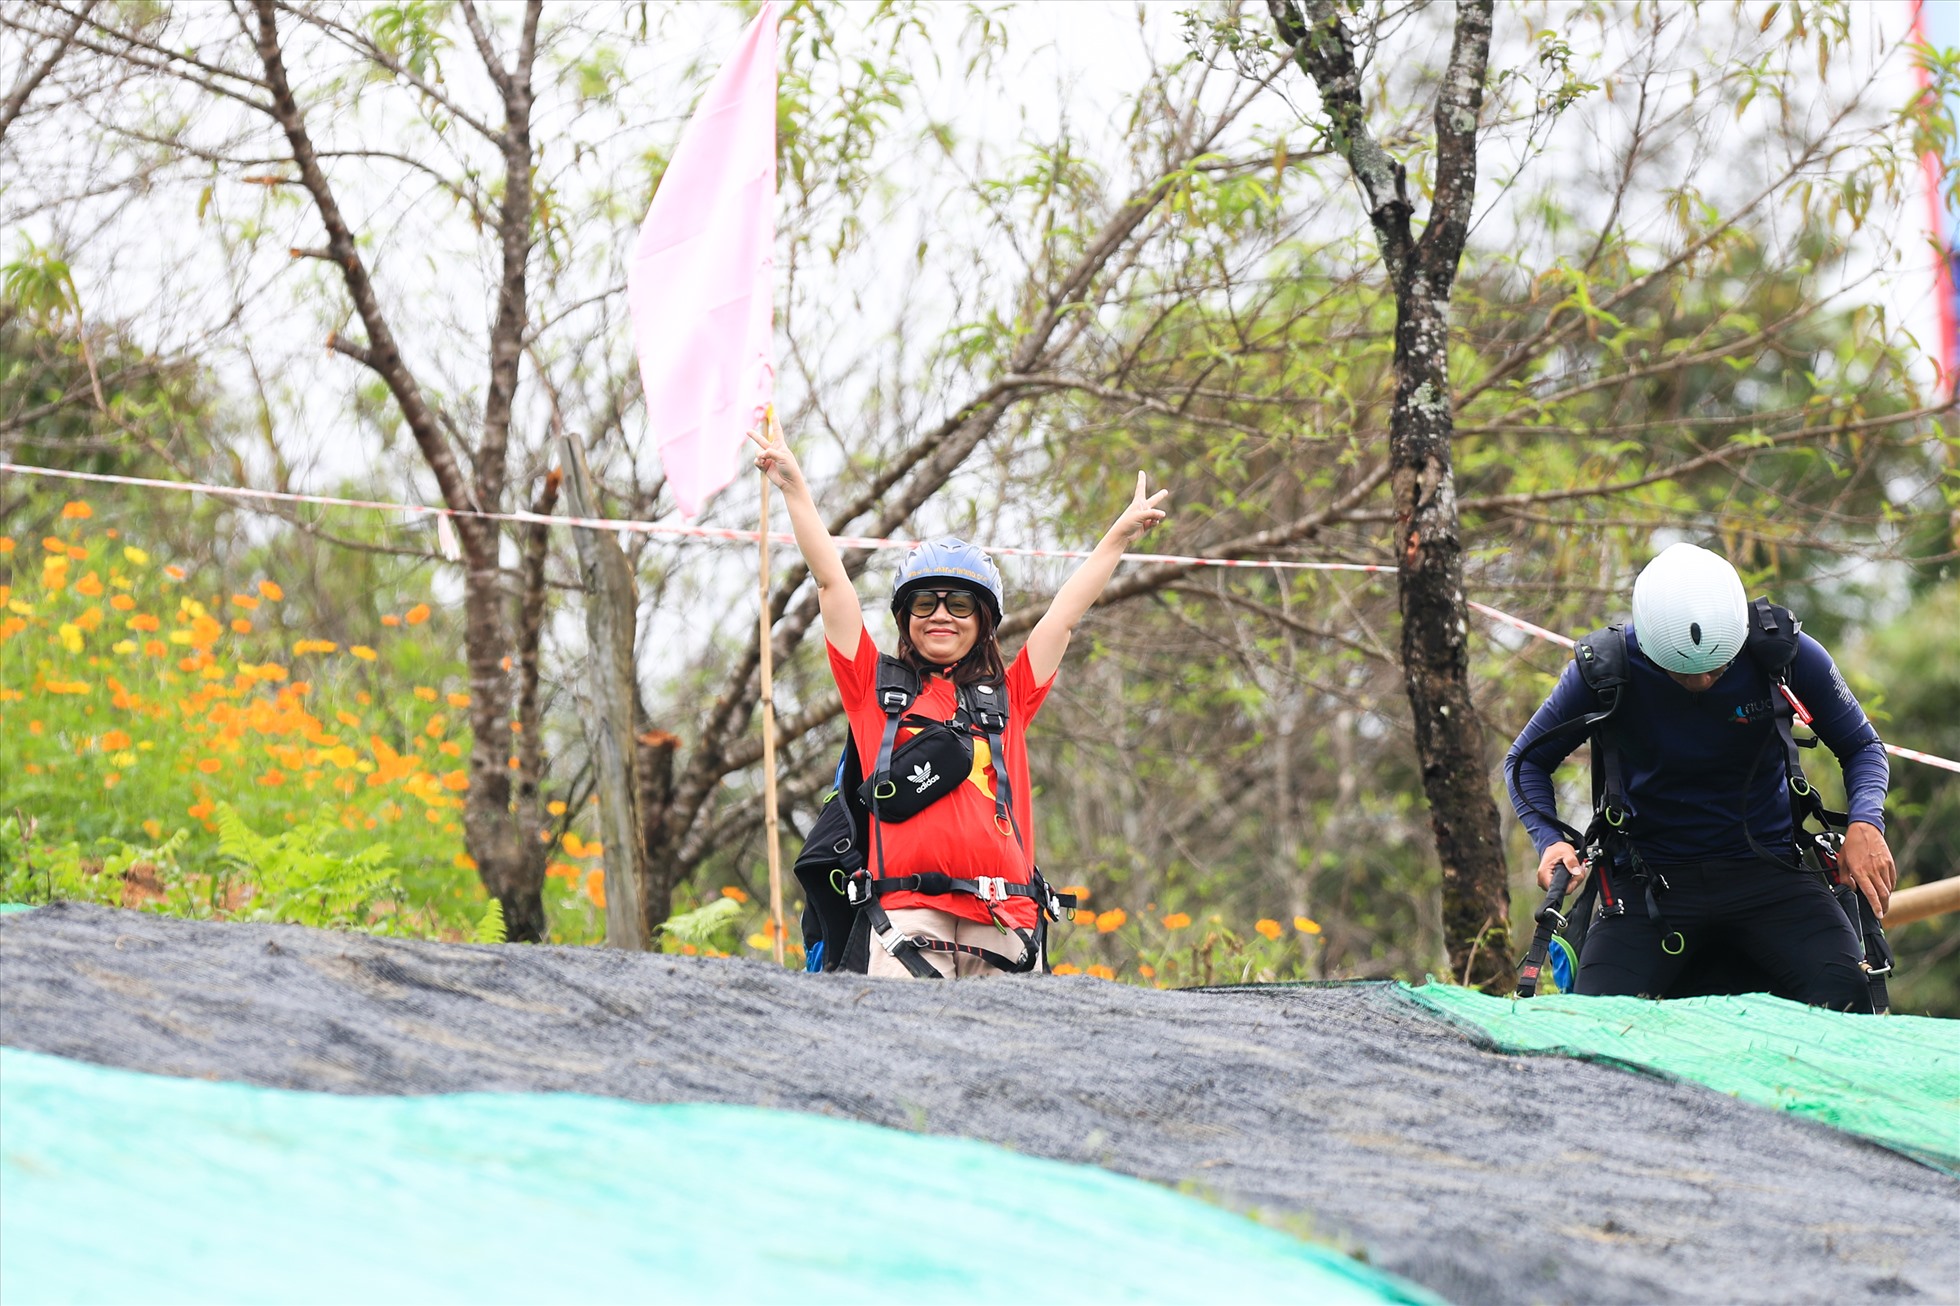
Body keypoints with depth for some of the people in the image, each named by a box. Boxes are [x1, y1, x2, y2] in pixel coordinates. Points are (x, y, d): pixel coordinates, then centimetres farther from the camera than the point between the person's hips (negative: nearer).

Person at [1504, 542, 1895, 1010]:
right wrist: (1550, 839, -12)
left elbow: (1862, 747, 8)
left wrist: (1865, 822, -13)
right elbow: (1527, 760, 7)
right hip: (1650, 880, 0)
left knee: (1844, 997, -28)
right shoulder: (1604, 669, -9)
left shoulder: (1786, 653, -8)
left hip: (1768, 873, 0)